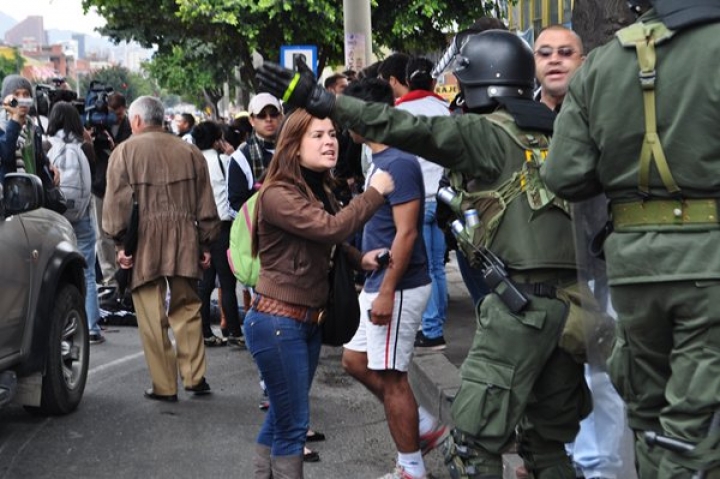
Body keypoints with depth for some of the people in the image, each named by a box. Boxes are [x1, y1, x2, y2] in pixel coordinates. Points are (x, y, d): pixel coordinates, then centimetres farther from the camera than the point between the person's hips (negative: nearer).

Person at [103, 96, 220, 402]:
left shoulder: (125, 151, 2)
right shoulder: (189, 152, 11)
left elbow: (117, 202, -5)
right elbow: (205, 203, 11)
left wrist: (120, 242, -1)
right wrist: (206, 243, 15)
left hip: (145, 243, -3)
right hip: (184, 244, 3)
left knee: (152, 318, 1)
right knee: (187, 310, 13)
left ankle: (164, 386, 3)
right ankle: (195, 377, 10)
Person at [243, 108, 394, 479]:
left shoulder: (319, 191, 11)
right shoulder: (277, 194, -19)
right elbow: (331, 228, -28)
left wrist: (359, 258, 3)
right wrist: (375, 193, -17)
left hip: (309, 322, 9)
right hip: (277, 322, -9)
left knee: (282, 416, 17)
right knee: (294, 424, -5)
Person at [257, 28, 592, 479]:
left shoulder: (487, 134, -5)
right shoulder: (552, 135, 16)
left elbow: (407, 129, -14)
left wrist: (321, 100, -14)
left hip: (523, 302, -8)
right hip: (568, 301, 8)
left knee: (474, 441, -2)